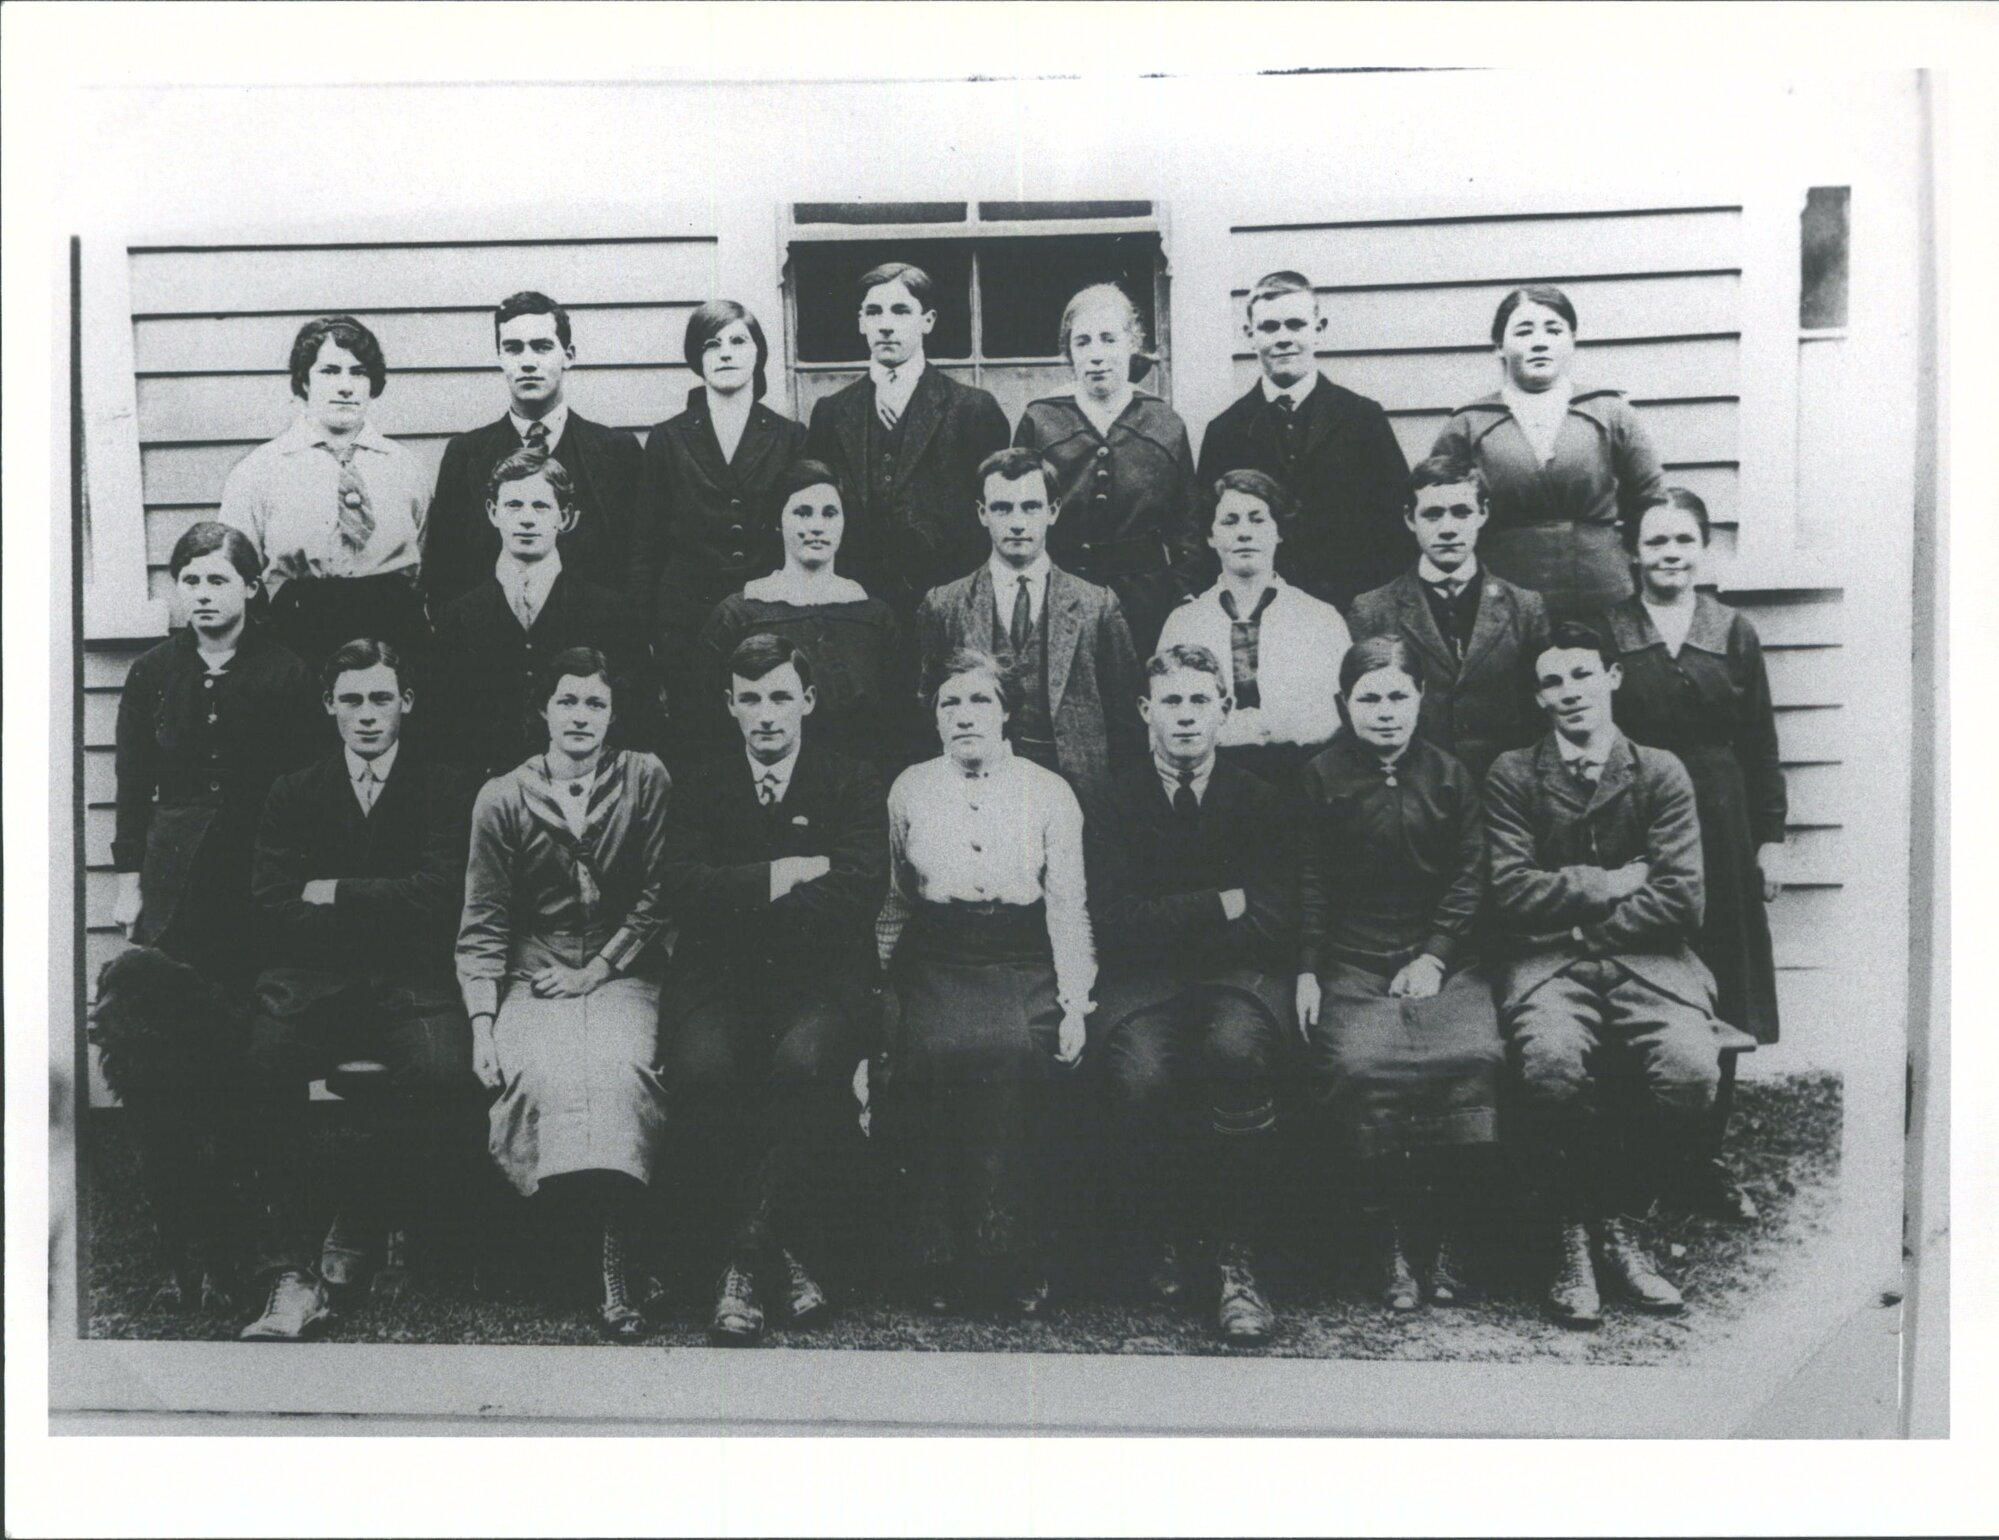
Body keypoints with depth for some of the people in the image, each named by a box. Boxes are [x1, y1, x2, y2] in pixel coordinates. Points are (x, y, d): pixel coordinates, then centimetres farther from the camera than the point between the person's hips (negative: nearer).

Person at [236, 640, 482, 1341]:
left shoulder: (443, 792, 9)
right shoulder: (292, 794, 15)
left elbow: (440, 898, -5)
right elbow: (275, 907, 3)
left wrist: (336, 894, -1)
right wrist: (386, 910, -6)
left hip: (412, 984, -1)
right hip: (312, 982, 2)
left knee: (443, 1073, -31)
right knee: (261, 1062, -30)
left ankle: (358, 1226, -5)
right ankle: (292, 1271, -22)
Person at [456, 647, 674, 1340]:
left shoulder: (646, 780, 4)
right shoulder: (502, 799, 5)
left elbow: (656, 896, 4)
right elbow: (483, 924, 4)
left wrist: (596, 971, -5)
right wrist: (482, 1023, -7)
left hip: (620, 973, -1)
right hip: (531, 979, 1)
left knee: (619, 1067, -30)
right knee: (541, 1070, -31)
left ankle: (615, 1266, -27)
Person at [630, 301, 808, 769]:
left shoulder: (789, 439, 9)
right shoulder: (668, 440, 8)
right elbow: (647, 547, 8)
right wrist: (647, 633, 2)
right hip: (688, 622, 0)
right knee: (694, 753, -1)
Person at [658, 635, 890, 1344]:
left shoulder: (854, 785, 10)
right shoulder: (703, 787, 16)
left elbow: (860, 891, -8)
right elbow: (679, 888, 0)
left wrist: (736, 900, -7)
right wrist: (785, 875, -9)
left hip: (821, 981, -1)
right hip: (718, 982, 2)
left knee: (805, 1062, -34)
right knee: (701, 1067, -31)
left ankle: (745, 1258, -18)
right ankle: (780, 1252, -13)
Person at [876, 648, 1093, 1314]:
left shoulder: (1049, 793, 7)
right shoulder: (909, 790, 11)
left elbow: (1068, 908, 7)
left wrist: (1075, 1003, -2)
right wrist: (877, 986, 5)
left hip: (1022, 965, -1)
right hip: (934, 963, 1)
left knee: (1014, 1054, -28)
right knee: (934, 1053, -27)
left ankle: (1012, 1259, -16)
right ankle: (939, 1260, -14)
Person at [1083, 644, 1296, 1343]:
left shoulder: (1258, 802, 11)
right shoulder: (1111, 807, 8)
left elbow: (1277, 924, 0)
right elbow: (1116, 924, -5)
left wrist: (1172, 924, -6)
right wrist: (1223, 906, -6)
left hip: (1239, 977, 0)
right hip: (1140, 986, 0)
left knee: (1238, 1050, -35)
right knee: (1144, 1076, -33)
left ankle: (1236, 1260, -22)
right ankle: (1160, 1242, -4)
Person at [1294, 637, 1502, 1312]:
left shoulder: (1450, 776, 12)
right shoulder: (1321, 778, 8)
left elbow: (1469, 876, 8)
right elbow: (1311, 883, 6)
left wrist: (1434, 956, -5)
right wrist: (1308, 971, -5)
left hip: (1440, 959, 1)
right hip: (1352, 965, -1)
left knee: (1472, 1059, -25)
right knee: (1359, 1067, -27)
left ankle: (1446, 1233, -7)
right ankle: (1388, 1240, -11)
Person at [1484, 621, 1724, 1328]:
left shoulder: (1661, 773, 9)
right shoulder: (1512, 775, 7)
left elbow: (1681, 901, -1)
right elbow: (1510, 894, -3)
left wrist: (1575, 919, -2)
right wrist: (1610, 884, -2)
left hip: (1646, 957, 2)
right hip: (1547, 962, -1)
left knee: (1690, 1068, -28)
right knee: (1554, 1060, -33)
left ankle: (1620, 1223, -1)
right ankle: (1573, 1235, -8)